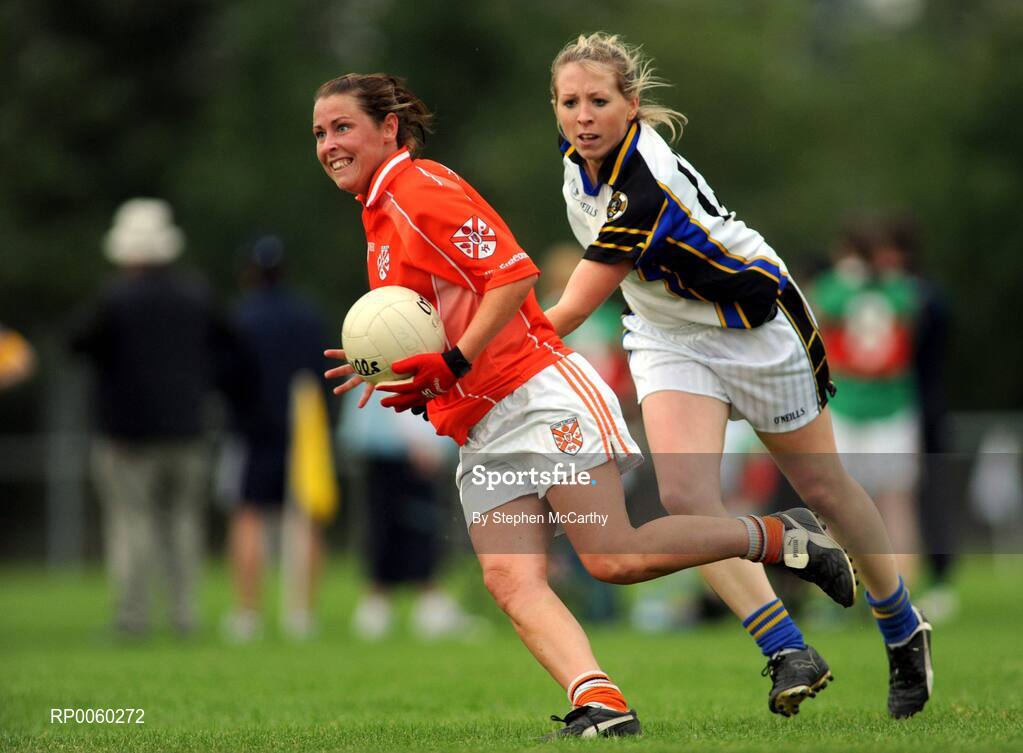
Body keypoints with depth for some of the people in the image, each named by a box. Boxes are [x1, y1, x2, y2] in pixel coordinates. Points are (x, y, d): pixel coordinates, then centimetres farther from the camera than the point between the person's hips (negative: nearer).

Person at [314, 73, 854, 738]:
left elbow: (514, 275, -17)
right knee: (510, 578, -14)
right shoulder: (379, 215, 21)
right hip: (482, 435, 9)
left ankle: (781, 538, 1)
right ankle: (601, 705, -28)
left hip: (539, 393, -9)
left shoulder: (421, 189, -8)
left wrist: (450, 366, -21)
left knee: (613, 557, -16)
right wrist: (385, 370, 13)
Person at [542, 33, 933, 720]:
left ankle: (905, 637, 32)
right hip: (669, 340, 6)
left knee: (823, 488, 9)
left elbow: (570, 314, -35)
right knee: (684, 491, -17)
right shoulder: (579, 162, -12)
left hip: (756, 327, -6)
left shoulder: (643, 187, -35)